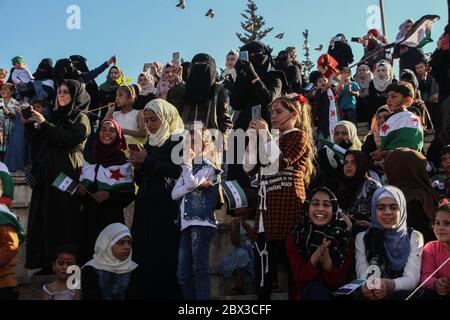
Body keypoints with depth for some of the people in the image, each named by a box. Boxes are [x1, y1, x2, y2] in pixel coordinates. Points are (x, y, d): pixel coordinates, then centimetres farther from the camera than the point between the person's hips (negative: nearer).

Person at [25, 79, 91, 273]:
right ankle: (49, 262, 8)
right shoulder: (56, 115, 19)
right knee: (46, 218, 4)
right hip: (48, 173, 7)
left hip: (67, 175, -7)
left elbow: (70, 141, -17)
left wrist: (44, 123, -17)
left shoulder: (81, 118, 0)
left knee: (65, 219, -8)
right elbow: (38, 138, 16)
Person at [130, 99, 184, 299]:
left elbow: (180, 171, -16)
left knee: (164, 259, -7)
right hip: (145, 210, 6)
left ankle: (167, 294, 4)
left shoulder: (177, 141, -1)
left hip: (167, 210, -6)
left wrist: (148, 162, -12)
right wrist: (138, 167, 1)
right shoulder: (150, 144, 19)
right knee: (143, 259, 2)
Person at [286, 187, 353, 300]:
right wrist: (313, 259, -27)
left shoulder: (345, 236, -4)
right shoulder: (294, 238, -2)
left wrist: (328, 263, -27)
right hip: (307, 293, 0)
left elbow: (342, 282, -7)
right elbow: (299, 279, -8)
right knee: (315, 288, -32)